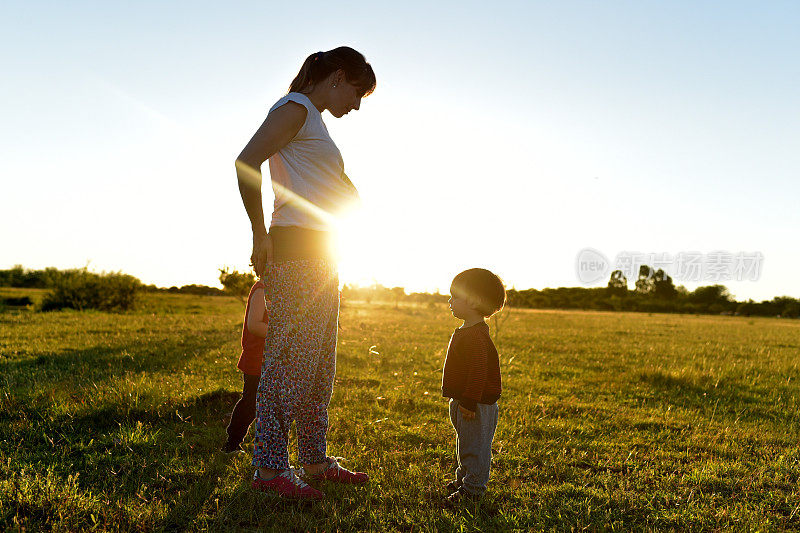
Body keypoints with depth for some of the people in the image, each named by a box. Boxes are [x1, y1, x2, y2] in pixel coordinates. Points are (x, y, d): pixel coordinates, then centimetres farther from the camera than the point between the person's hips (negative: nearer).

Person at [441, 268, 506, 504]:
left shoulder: (475, 337, -24)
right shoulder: (466, 332, 11)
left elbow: (479, 372, -28)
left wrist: (470, 402, -25)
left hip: (478, 404, -11)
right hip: (464, 401, 11)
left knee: (474, 446, 1)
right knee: (465, 444, 22)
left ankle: (473, 488, 12)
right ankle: (464, 478, 37)